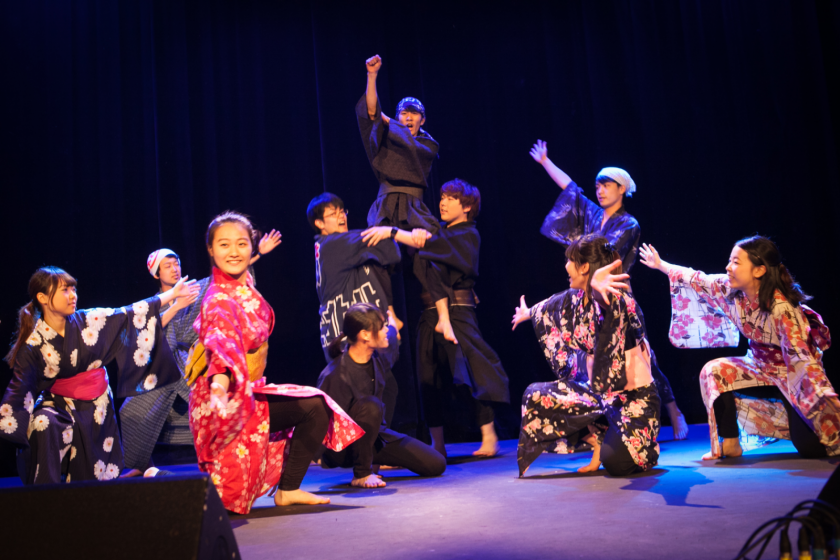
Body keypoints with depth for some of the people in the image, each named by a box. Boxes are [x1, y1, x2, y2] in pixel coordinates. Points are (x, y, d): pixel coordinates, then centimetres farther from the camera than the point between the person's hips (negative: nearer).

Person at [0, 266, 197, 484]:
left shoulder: (88, 321, -9)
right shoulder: (33, 345, -13)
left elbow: (132, 314, -5)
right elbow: (18, 390, -11)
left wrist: (172, 293, -5)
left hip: (97, 408, 2)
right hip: (59, 405, -2)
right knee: (44, 425, -33)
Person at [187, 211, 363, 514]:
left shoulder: (246, 289, 5)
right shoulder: (219, 299, -22)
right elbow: (222, 337, -44)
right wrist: (222, 376, -60)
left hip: (248, 390, 9)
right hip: (224, 398, -9)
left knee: (316, 405, 5)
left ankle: (288, 490, 9)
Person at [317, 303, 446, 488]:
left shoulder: (379, 358, -5)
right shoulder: (335, 375, -28)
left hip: (375, 436, 8)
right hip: (341, 450, -8)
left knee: (436, 464, -3)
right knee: (370, 405, -38)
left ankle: (371, 460, 15)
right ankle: (361, 474, -21)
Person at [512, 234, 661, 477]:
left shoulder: (618, 300, -23)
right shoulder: (577, 299, 1)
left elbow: (613, 302, -49)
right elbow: (552, 305, 24)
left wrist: (596, 285, -73)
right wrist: (529, 313, 46)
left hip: (633, 395, -8)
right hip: (598, 391, 8)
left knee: (616, 461, -28)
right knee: (535, 395, -1)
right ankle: (599, 442, 3)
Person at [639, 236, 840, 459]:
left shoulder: (781, 307, -32)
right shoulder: (730, 290, -14)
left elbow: (802, 357, -33)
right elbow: (697, 281, 1)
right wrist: (661, 264, 10)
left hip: (794, 377, -6)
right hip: (761, 368, 6)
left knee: (811, 448, -15)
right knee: (715, 371, -16)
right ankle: (730, 444, -5)